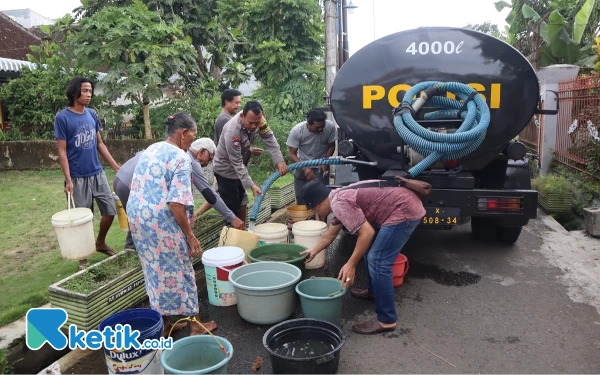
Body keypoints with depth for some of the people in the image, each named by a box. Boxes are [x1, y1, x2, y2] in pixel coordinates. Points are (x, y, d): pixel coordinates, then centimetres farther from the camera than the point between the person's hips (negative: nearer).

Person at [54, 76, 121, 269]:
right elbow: (62, 151, -10)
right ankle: (82, 257, 22)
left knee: (110, 211, 9)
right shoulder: (62, 118, -10)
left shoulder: (92, 114, 6)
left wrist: (116, 166, 11)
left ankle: (100, 243, 34)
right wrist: (68, 180, -16)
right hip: (78, 177, -5)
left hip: (98, 173, 5)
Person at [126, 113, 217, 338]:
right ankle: (196, 325, 22)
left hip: (136, 216, 8)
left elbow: (137, 187, 16)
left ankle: (163, 323, 31)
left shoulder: (150, 150, 12)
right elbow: (176, 203, -22)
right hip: (161, 221, -8)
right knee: (179, 271, 7)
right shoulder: (180, 158, -14)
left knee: (156, 271, 19)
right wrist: (190, 235, -16)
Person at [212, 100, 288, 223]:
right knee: (232, 208, -4)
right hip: (226, 168, -7)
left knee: (242, 202, 17)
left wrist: (280, 161, -28)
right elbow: (236, 163, -30)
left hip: (240, 166, 7)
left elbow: (269, 139, -15)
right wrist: (252, 185, -33)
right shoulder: (232, 132, -36)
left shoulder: (257, 119, -19)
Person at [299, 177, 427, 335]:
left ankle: (386, 320, -2)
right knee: (369, 248, 22)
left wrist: (351, 264, -14)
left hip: (405, 210, -11)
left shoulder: (340, 203, -18)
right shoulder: (339, 198, 14)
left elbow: (367, 233, -21)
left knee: (378, 261, -10)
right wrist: (314, 251, 41)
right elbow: (330, 234, 29)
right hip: (403, 206, 11)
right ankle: (374, 291, 38)